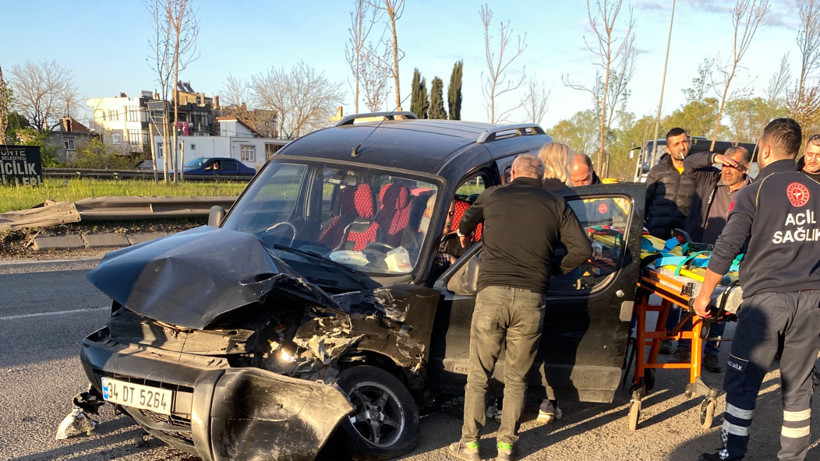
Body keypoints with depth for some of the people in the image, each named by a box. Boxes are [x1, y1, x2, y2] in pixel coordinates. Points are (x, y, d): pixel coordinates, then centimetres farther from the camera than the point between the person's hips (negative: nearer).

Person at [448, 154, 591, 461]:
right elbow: (582, 249, 2)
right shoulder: (556, 205, 9)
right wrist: (557, 269, 19)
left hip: (491, 294, 0)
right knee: (516, 379, 15)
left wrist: (464, 235, 51)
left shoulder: (492, 196, 11)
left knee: (478, 376, 12)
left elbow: (468, 218, 29)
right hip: (531, 300, 1)